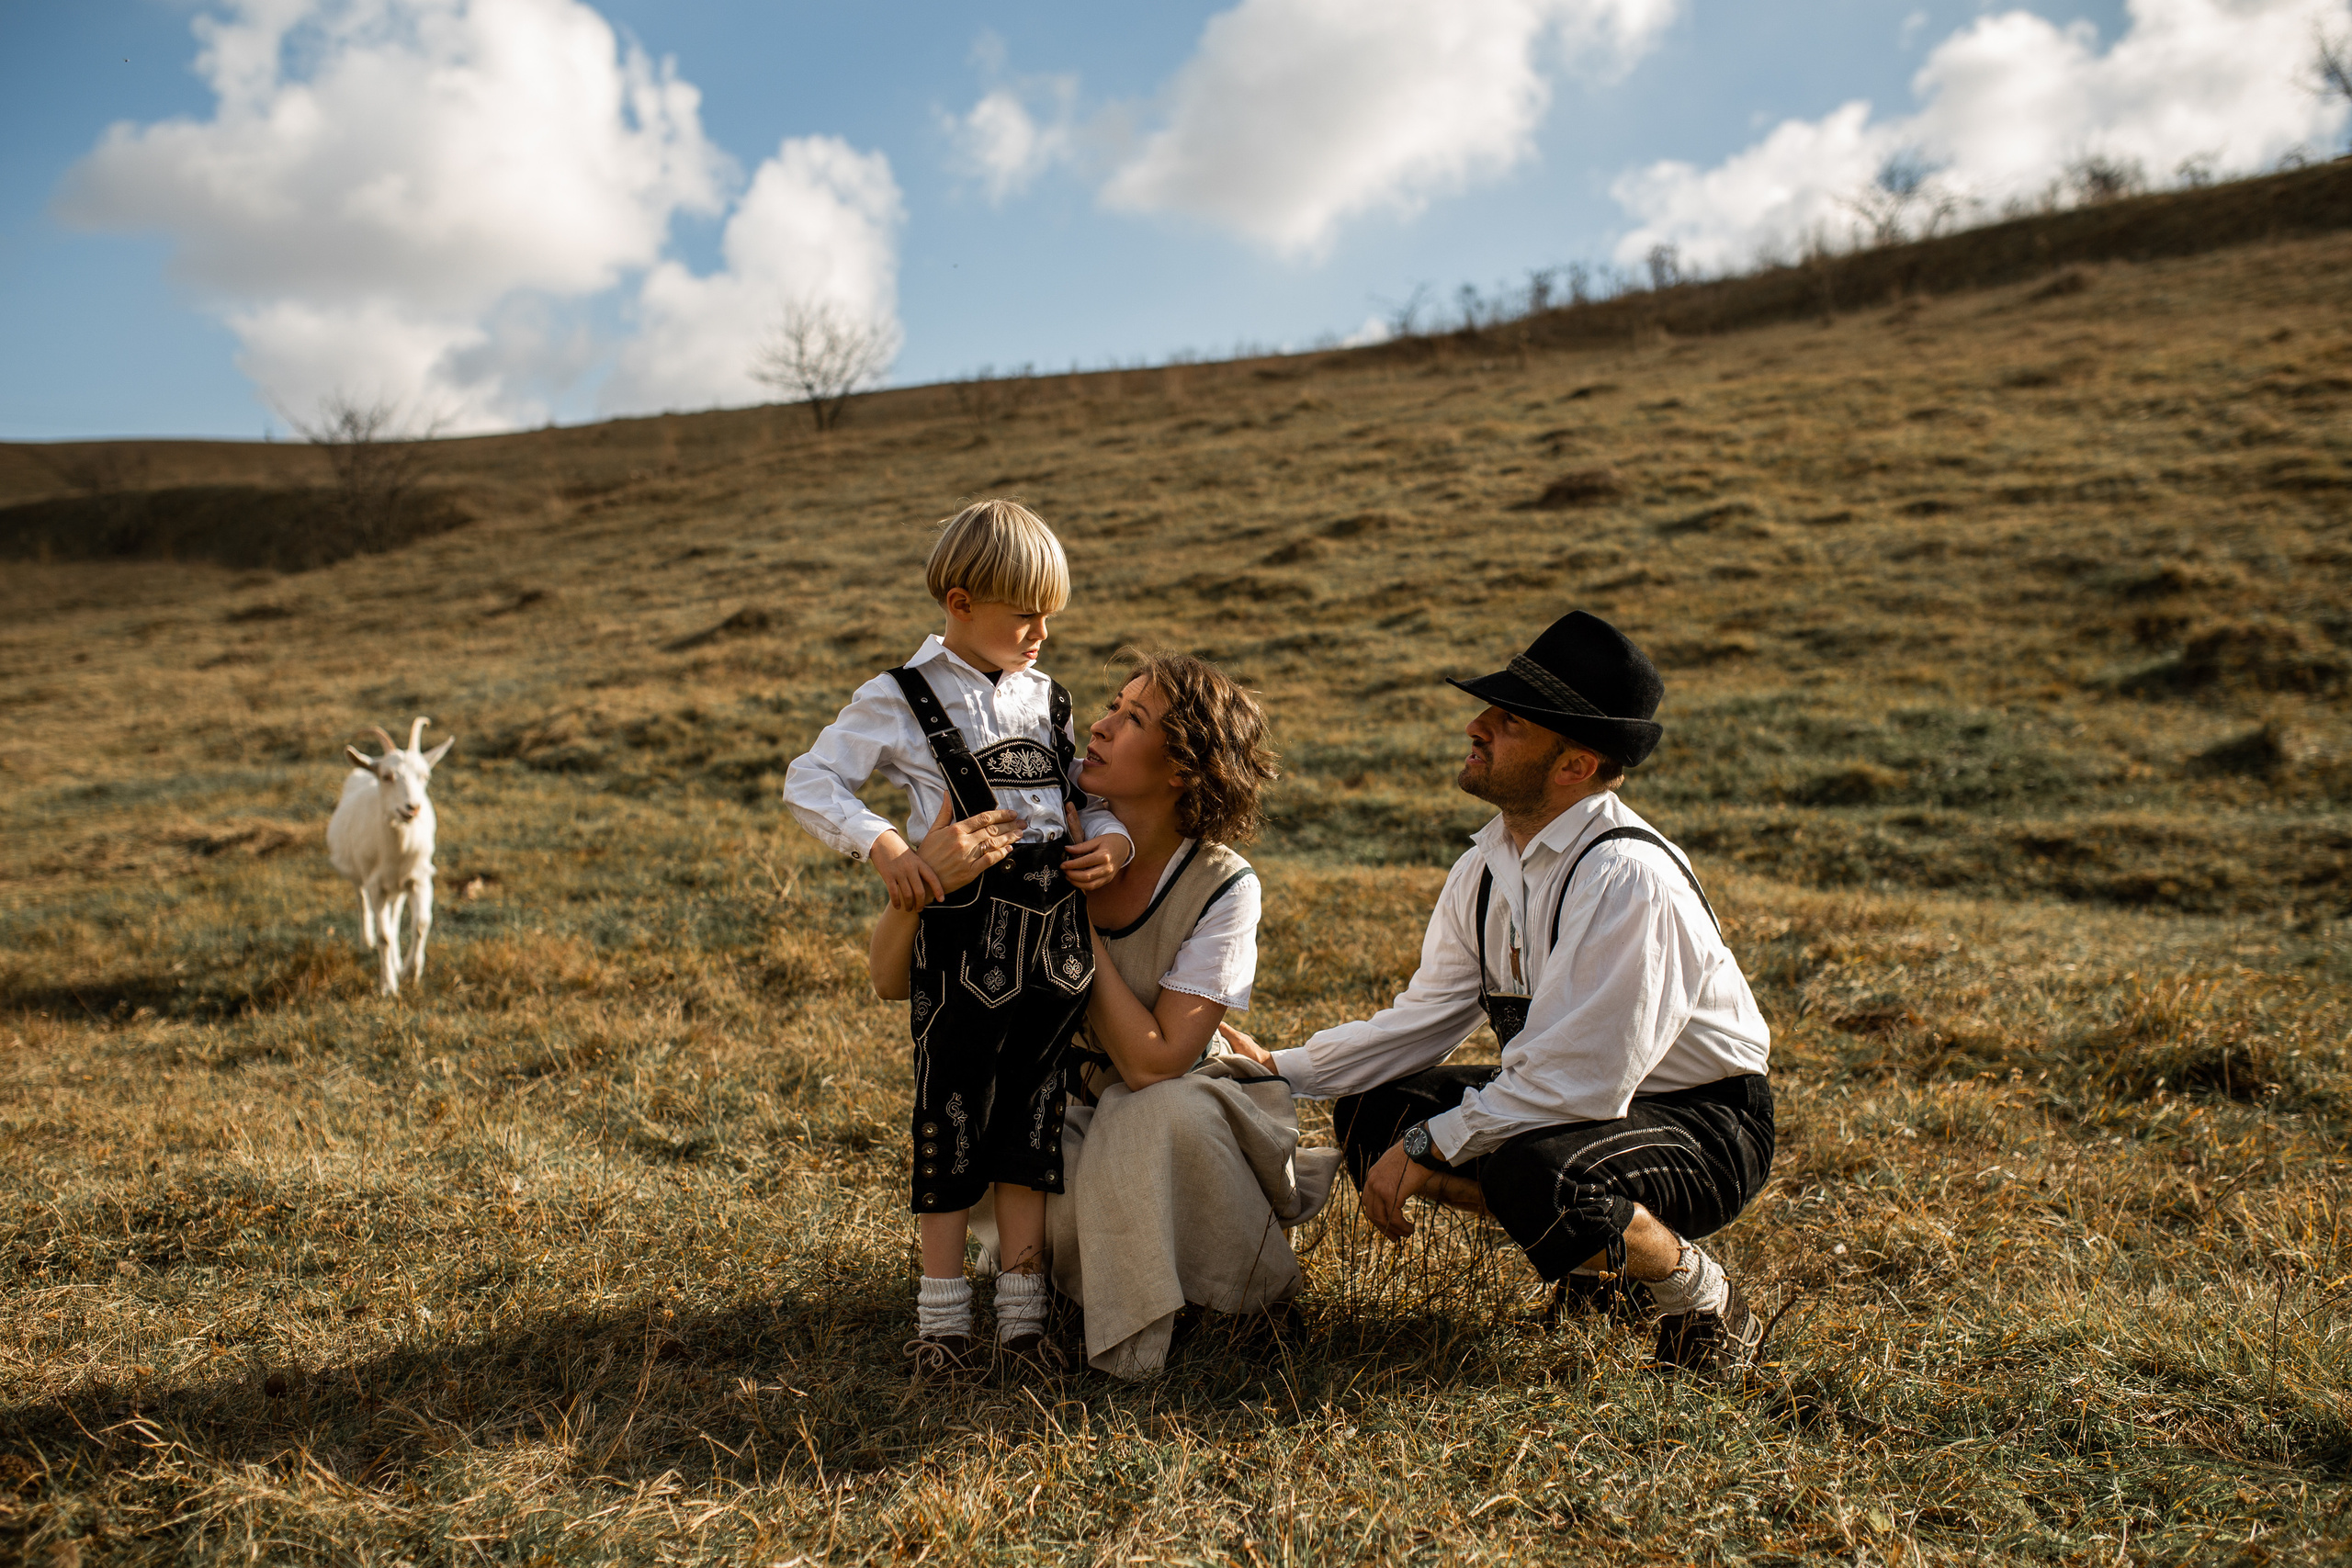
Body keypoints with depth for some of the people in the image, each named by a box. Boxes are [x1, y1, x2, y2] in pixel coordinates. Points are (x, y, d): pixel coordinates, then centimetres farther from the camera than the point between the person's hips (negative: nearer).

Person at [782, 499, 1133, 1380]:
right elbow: (809, 783, -4)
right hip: (963, 934, -4)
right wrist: (883, 847, -19)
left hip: (1057, 934, 5)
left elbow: (1091, 795, 18)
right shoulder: (901, 701, -2)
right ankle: (942, 1306, 15)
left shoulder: (1048, 699, 13)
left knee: (1031, 1109, 11)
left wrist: (1113, 839, -5)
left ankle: (1024, 1294, 22)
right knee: (951, 1116, 3)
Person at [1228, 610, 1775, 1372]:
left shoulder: (1627, 880, -29)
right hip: (1574, 1098, 8)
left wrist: (1425, 1146, -24)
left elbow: (1576, 1081, -30)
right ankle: (1587, 1242, 9)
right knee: (1370, 1114, -4)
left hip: (1701, 1120, -8)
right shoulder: (1491, 863, -3)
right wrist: (1283, 1069, -4)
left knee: (1534, 1174, -36)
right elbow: (1426, 1016, 4)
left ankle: (1699, 1290, -5)